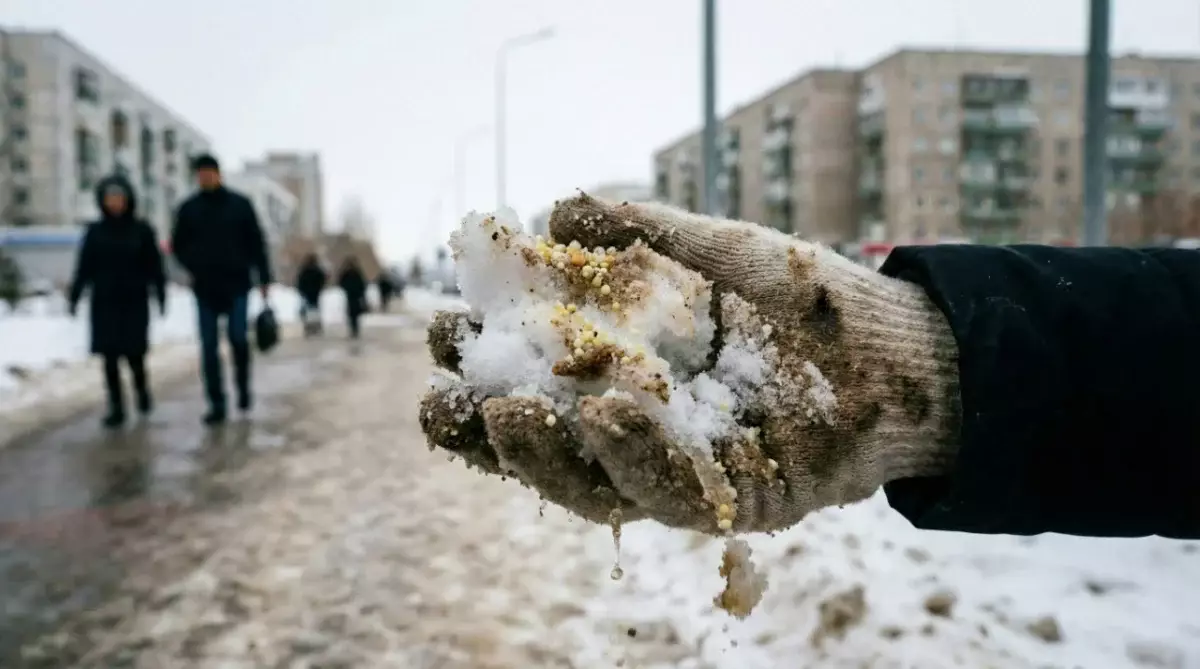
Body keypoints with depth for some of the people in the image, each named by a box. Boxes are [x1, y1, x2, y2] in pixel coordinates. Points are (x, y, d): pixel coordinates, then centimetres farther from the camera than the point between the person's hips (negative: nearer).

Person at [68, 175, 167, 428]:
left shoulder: (142, 230, 1)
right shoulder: (95, 231, 4)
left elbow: (154, 266, -1)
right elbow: (84, 267, 4)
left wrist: (160, 295, -8)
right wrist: (74, 296, -2)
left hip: (135, 303, -1)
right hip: (104, 303, 2)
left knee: (134, 354, -6)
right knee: (110, 357, 0)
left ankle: (141, 388, 24)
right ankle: (116, 408, 9)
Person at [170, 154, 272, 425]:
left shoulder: (240, 204, 2)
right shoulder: (188, 208, 6)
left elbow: (256, 242, 3)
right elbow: (178, 245, 13)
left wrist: (264, 278, -2)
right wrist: (195, 268, -3)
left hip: (237, 285, -2)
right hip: (205, 289, 2)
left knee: (238, 338, -9)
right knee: (209, 347, 0)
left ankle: (243, 387, 17)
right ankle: (217, 405, 5)